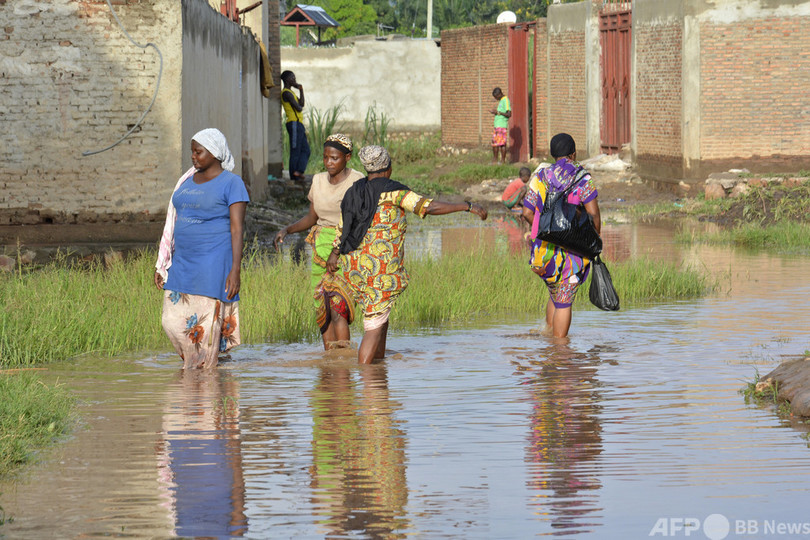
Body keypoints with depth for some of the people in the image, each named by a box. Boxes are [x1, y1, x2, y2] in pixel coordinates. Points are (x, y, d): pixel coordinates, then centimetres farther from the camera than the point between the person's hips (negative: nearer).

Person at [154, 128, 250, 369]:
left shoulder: (231, 183, -5)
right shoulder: (188, 181, 15)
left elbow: (237, 227, -11)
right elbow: (176, 225, 17)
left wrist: (236, 269, -18)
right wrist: (162, 265, 15)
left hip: (213, 263, -7)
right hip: (183, 262, 7)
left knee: (206, 325, -5)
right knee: (174, 321, 2)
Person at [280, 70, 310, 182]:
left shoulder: (290, 92, 22)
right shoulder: (286, 93, -11)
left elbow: (301, 104, 16)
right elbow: (298, 108, -16)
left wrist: (301, 90, 10)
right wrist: (299, 107, 8)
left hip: (299, 124, 10)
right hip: (294, 123, -10)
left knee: (305, 150, 8)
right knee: (295, 150, -8)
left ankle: (298, 172, 3)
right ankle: (294, 176, -5)